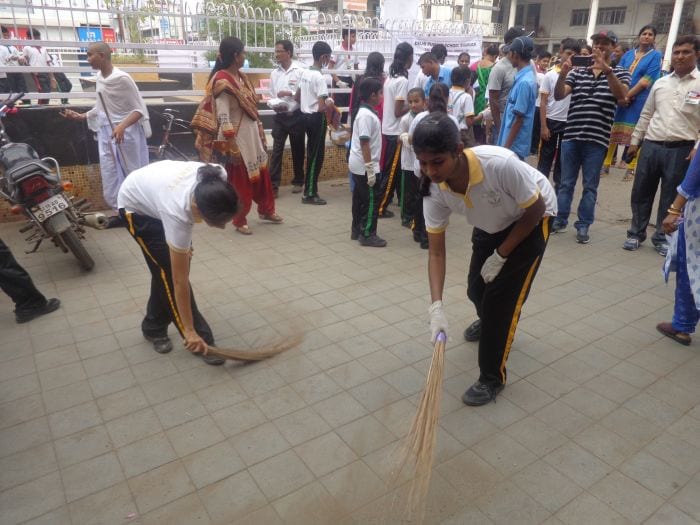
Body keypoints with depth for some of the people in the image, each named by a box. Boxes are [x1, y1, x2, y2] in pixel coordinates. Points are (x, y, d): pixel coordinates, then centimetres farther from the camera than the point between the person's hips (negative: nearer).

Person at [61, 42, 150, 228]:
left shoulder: (122, 78, -15)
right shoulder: (99, 77, 8)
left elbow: (138, 109, -15)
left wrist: (122, 126, -29)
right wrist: (80, 116, 12)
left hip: (126, 133, -8)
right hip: (106, 133, 8)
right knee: (109, 176, 9)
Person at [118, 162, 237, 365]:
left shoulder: (218, 180, -33)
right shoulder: (178, 213, -43)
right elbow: (180, 280, -34)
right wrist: (189, 331, -27)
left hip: (158, 187, 6)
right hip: (136, 205, -6)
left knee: (165, 270, 6)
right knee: (169, 270, -11)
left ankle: (153, 327, 26)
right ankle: (202, 338, 1)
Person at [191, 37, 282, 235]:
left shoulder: (241, 76, 9)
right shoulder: (222, 80, -16)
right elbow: (222, 116, -21)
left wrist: (260, 133, 15)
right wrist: (231, 145, -24)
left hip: (251, 135, 8)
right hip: (237, 137, -8)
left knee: (261, 175, 17)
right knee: (240, 181, 4)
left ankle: (266, 210, 35)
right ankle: (240, 221, 19)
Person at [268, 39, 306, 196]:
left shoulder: (300, 70, -6)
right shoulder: (274, 73, 7)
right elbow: (271, 95, 10)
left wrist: (290, 93, -18)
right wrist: (274, 105, -9)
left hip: (296, 116, -3)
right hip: (279, 116, 3)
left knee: (297, 150, 10)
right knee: (276, 150, -2)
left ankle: (298, 181, 25)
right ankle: (273, 185, -1)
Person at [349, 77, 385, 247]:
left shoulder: (365, 112, 13)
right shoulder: (366, 115, -18)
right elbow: (364, 143, -23)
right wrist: (370, 168, -24)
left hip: (359, 164, 10)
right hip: (364, 165, -10)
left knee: (360, 198, 16)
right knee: (371, 200, -3)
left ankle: (357, 230, 25)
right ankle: (367, 235, 4)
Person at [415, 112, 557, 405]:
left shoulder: (501, 164, -41)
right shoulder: (434, 188, -26)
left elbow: (535, 209, -24)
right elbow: (436, 251, -21)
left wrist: (500, 255, -19)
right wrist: (436, 305, -31)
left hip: (531, 218, -5)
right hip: (491, 224, 5)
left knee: (501, 296, -12)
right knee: (476, 289, 13)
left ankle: (492, 377, 7)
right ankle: (493, 325, 51)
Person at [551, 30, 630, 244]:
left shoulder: (619, 73, 6)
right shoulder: (577, 72, 9)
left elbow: (622, 95, -14)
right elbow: (558, 96, -2)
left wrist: (607, 69, -23)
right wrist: (562, 74, -19)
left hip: (597, 139, -1)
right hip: (571, 136, 2)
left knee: (590, 186, 5)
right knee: (566, 182, 9)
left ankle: (583, 225, 13)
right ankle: (559, 220, 19)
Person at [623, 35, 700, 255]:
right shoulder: (660, 83, 10)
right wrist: (635, 140, 12)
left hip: (681, 149, -3)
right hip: (651, 145, 3)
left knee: (671, 197, 7)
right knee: (641, 192, 7)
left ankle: (662, 237, 21)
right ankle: (636, 233, 21)